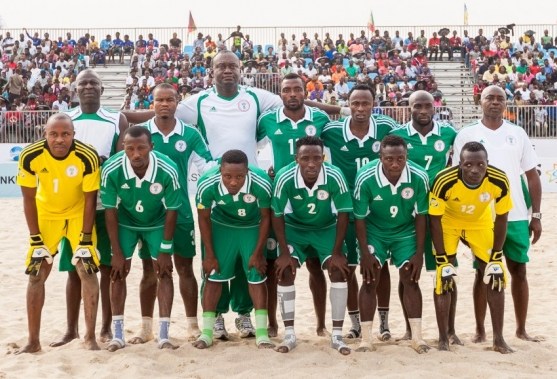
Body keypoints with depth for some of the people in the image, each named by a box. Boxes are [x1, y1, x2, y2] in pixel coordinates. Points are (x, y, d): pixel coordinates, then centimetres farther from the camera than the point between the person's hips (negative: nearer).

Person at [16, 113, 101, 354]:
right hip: (46, 214, 2)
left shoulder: (88, 157, -29)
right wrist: (36, 240, -13)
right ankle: (33, 341, 11)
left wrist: (86, 239, -16)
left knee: (87, 270, -9)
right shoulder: (30, 156, -25)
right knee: (36, 274, 1)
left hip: (78, 214, -1)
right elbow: (29, 199, -13)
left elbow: (90, 200, -17)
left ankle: (90, 337, 3)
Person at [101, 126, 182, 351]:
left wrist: (165, 250, -15)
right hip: (125, 222, 1)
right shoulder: (111, 170, -31)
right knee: (118, 271, -3)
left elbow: (171, 211, -19)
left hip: (157, 223, 0)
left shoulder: (167, 171, -33)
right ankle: (118, 334, 6)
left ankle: (163, 335, -2)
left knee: (164, 271, -7)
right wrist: (117, 252, -15)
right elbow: (110, 210, -18)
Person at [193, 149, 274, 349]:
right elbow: (204, 218, -13)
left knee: (257, 274, -5)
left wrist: (258, 253, -10)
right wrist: (209, 255, -8)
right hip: (221, 226, 1)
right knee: (214, 274, -2)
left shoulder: (262, 184, -36)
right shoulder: (207, 185, -33)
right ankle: (207, 332, 8)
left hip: (252, 227, 0)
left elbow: (265, 217, -16)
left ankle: (261, 333, 3)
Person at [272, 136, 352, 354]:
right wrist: (284, 253, -17)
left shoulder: (335, 177, -31)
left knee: (339, 270, -14)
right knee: (284, 271, -13)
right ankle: (289, 335, -1)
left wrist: (337, 252, -17)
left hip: (327, 228, 0)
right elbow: (277, 216, -17)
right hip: (295, 228, 0)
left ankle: (337, 335, -4)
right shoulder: (285, 178, -31)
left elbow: (343, 214, -18)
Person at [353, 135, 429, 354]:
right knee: (370, 280, -5)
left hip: (406, 232, 1)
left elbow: (420, 216, -12)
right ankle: (366, 338, 3)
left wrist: (419, 253, -10)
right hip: (374, 231, -1)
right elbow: (360, 218, -17)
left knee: (411, 280, -2)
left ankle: (417, 336, 7)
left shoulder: (419, 178, -26)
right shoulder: (365, 178, -29)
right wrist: (365, 254, -15)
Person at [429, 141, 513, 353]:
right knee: (444, 279, -9)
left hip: (480, 222, 2)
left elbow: (501, 218, -14)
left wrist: (496, 258, -12)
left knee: (495, 278, -2)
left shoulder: (499, 181, -30)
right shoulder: (444, 181, -36)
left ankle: (498, 339, 10)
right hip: (449, 222, -2)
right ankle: (443, 339, 4)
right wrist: (443, 261, -22)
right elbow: (435, 220, -23)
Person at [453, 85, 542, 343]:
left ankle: (521, 329, 20)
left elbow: (532, 176, 7)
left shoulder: (518, 134, 5)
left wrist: (536, 215, 2)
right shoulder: (466, 135, -1)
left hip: (516, 215, 2)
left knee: (519, 271, 8)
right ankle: (480, 330, 15)